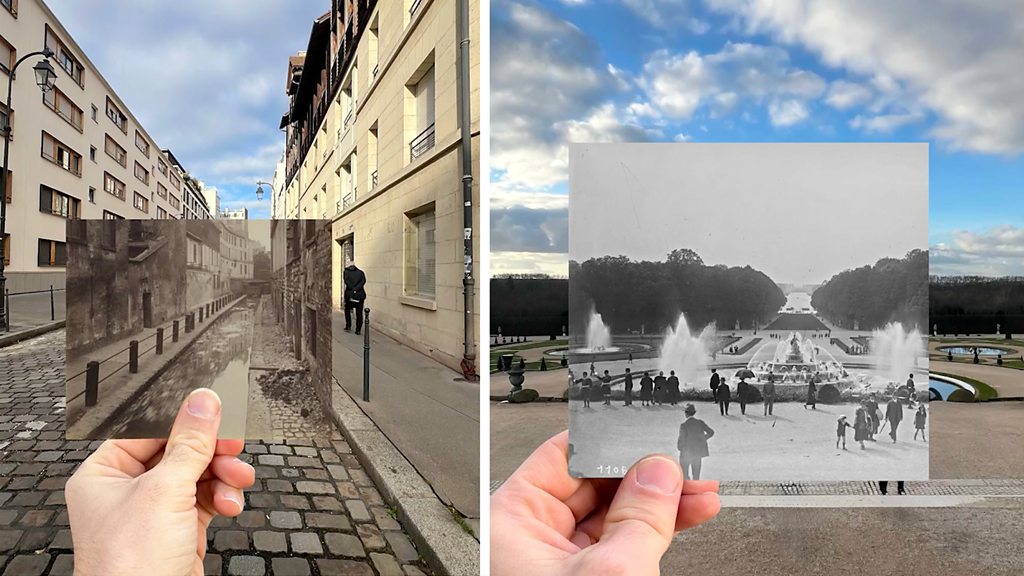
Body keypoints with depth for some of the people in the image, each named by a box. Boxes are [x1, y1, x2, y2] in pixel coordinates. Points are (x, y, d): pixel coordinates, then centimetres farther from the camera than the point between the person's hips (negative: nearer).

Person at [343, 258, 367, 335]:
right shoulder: (360, 272, 7)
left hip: (350, 295, -1)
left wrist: (353, 290, -12)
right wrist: (356, 289, -15)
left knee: (347, 310, 21)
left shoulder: (346, 272, 1)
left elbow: (347, 282, -13)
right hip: (360, 295, 1)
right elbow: (363, 281, -8)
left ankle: (348, 326, 15)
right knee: (359, 313, 5)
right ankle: (358, 330, 3)